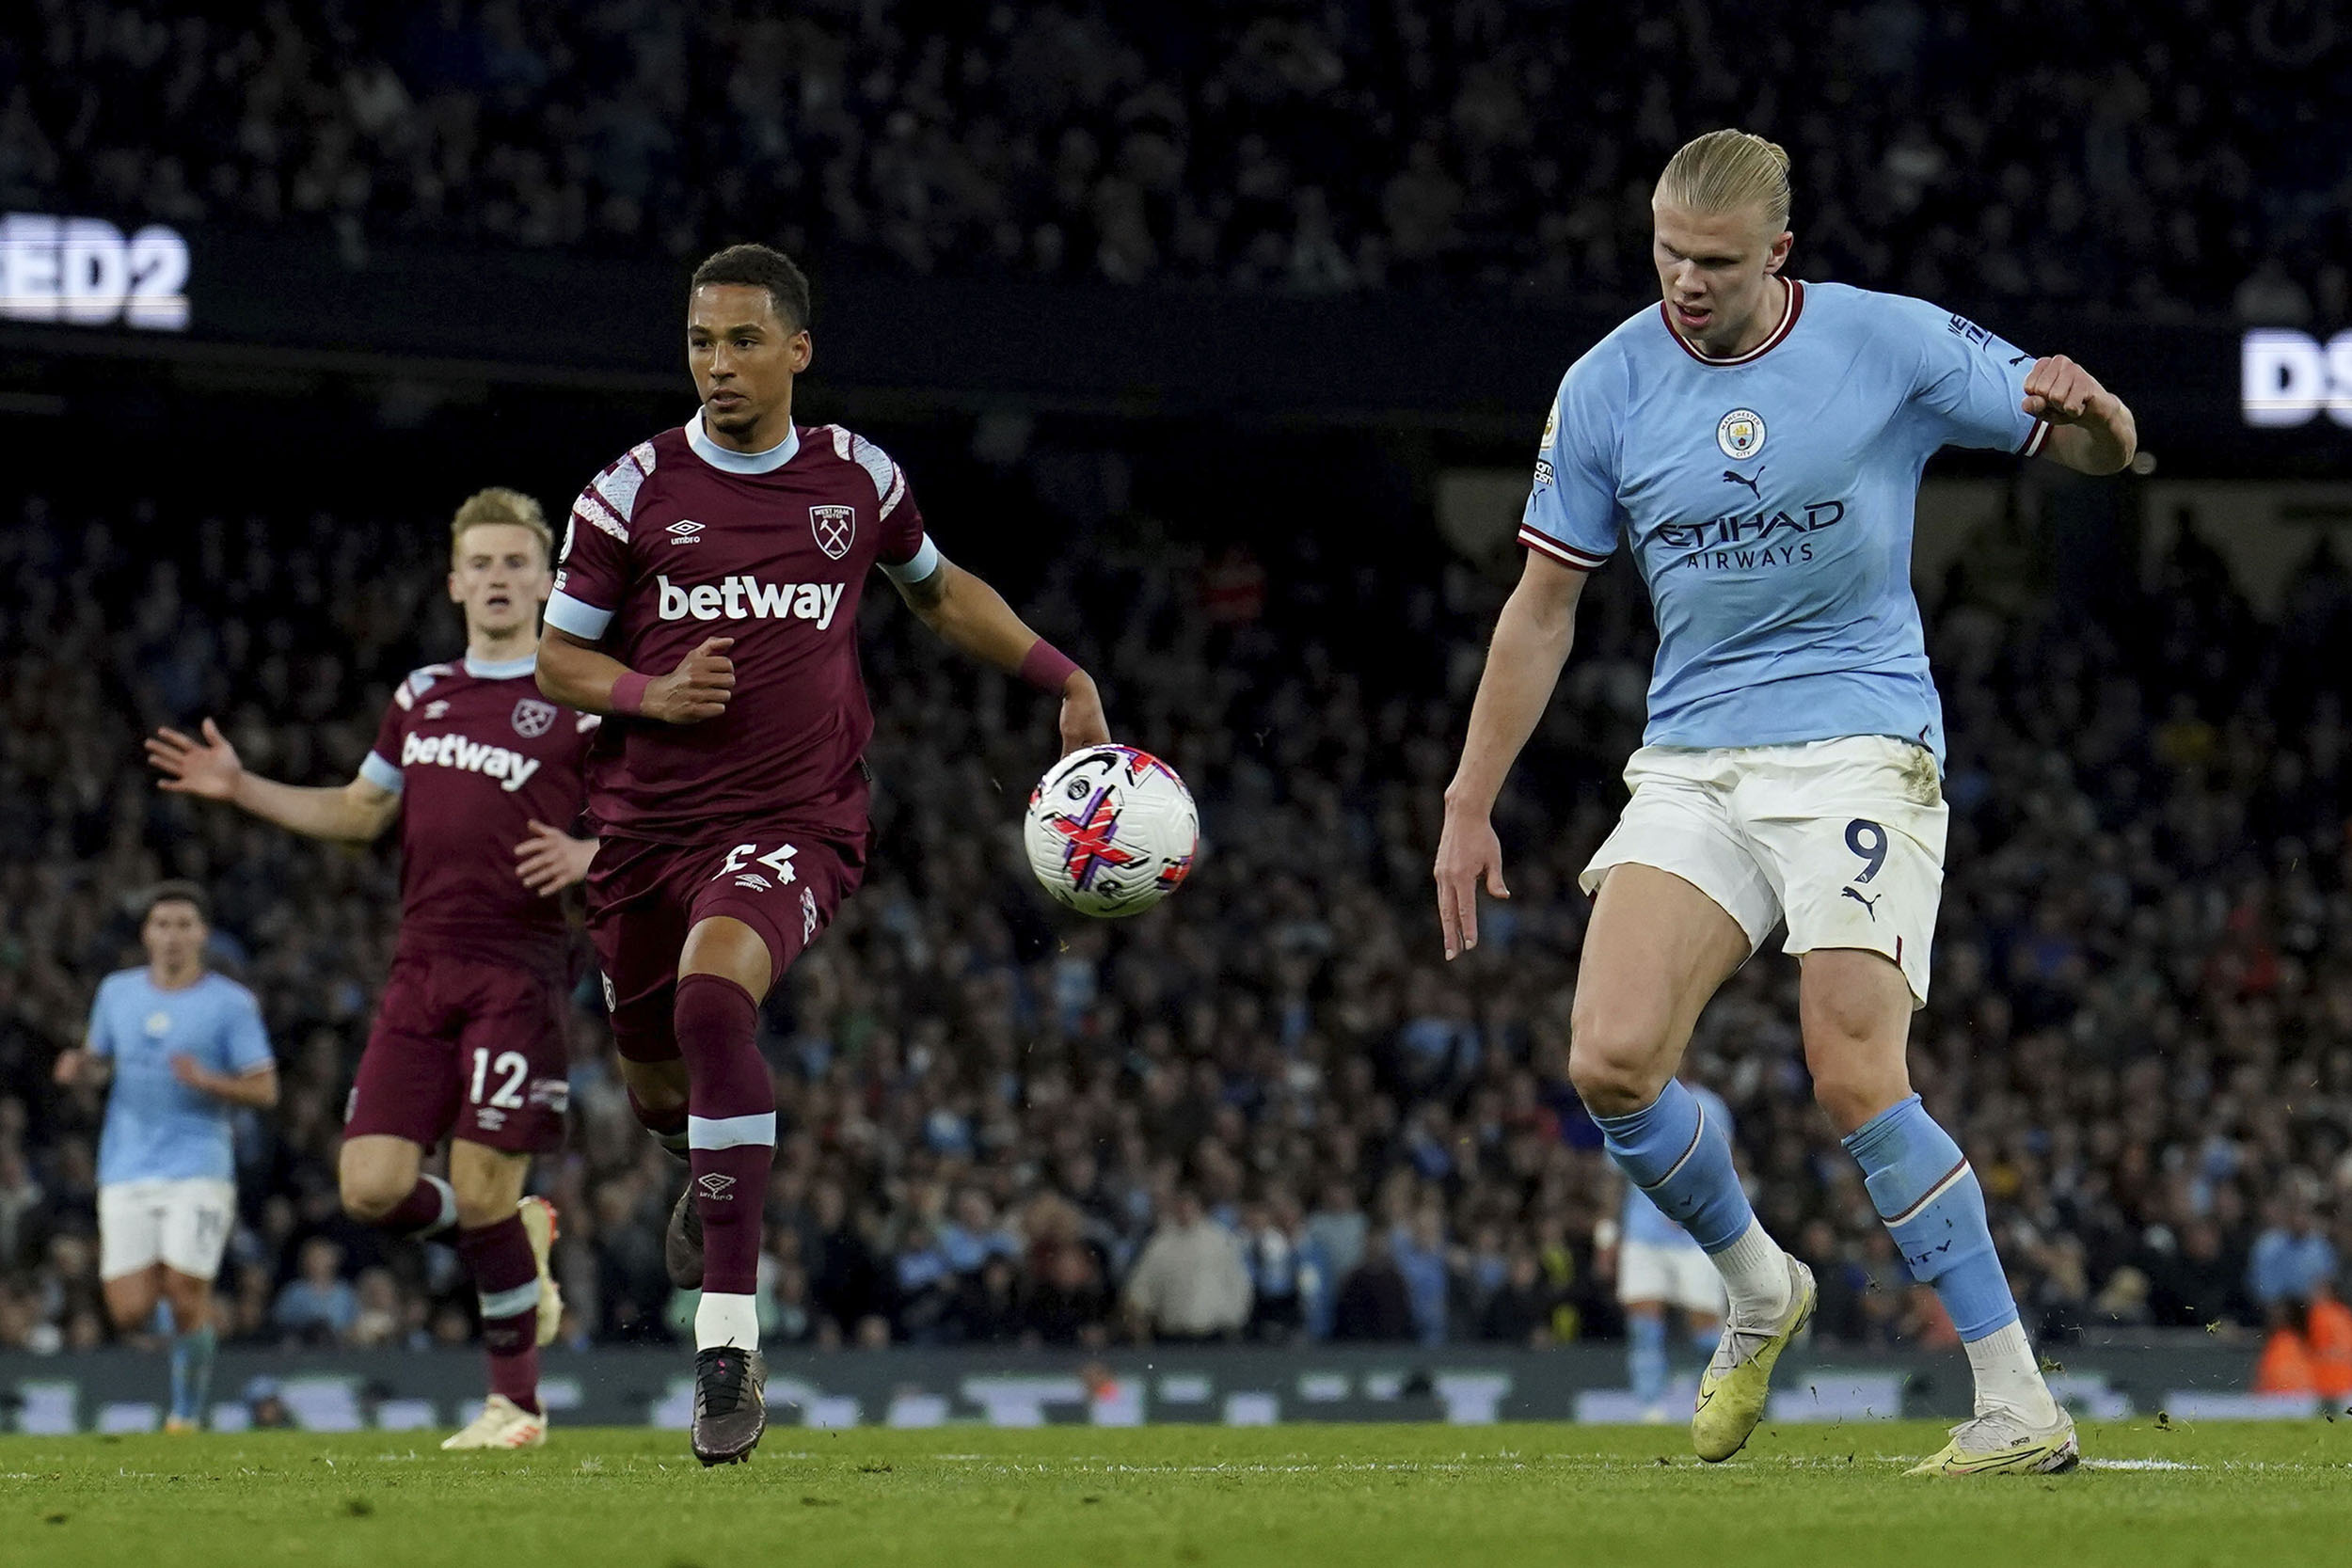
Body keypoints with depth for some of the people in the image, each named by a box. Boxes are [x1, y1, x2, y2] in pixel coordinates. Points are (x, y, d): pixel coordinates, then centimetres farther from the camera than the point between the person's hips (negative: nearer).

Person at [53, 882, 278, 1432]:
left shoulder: (232, 1003, 0)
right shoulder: (117, 992, 11)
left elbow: (265, 1091, -1)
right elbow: (99, 1062, 23)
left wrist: (208, 1082, -19)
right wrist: (79, 1068, -1)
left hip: (199, 1168, -3)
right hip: (127, 1174, 3)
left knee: (186, 1298, -13)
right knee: (131, 1315, -6)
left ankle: (187, 1415, 7)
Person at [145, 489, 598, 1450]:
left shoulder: (581, 704, -1)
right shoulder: (421, 696, 15)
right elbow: (360, 812, 26)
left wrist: (590, 855, -20)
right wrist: (242, 789, 16)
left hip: (518, 975, -5)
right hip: (420, 973, 5)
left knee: (482, 1194, -9)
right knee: (373, 1189, -7)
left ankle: (516, 1402, 7)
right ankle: (517, 1239, 23)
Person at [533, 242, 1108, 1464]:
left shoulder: (858, 479, 3)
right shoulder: (633, 491, -1)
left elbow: (939, 592, 23)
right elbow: (555, 659, 5)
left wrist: (1065, 679, 16)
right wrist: (650, 693, -15)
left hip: (795, 822, -3)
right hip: (646, 820, 3)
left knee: (713, 989, -31)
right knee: (654, 1078, 12)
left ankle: (729, 1341, -34)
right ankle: (713, 1172, 56)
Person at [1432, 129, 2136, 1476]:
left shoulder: (1891, 342, -5)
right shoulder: (1606, 387, 1)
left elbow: (2102, 451, 1)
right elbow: (1544, 605, 10)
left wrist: (2085, 405, -24)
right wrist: (1471, 805, 8)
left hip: (1858, 745, -3)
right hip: (1691, 763, 4)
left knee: (1855, 1078, -18)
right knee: (1611, 1062, -14)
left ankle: (2021, 1404, -10)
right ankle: (1761, 1288, 15)